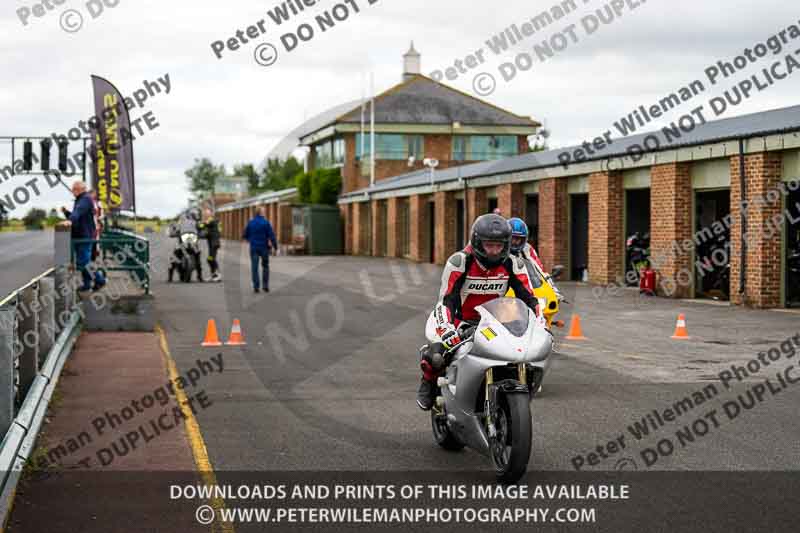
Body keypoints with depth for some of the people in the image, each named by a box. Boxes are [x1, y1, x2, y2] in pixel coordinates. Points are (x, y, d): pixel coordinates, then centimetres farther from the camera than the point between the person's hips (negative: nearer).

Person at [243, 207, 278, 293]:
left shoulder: (250, 222, 3)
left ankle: (256, 286, -4)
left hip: (254, 247, 2)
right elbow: (271, 235, -12)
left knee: (254, 267, 3)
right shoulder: (266, 222, -8)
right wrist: (275, 247, -6)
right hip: (264, 247, -2)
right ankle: (265, 285, 8)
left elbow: (245, 236, 10)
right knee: (265, 266, 13)